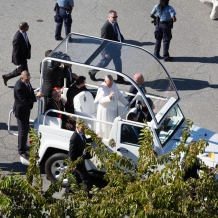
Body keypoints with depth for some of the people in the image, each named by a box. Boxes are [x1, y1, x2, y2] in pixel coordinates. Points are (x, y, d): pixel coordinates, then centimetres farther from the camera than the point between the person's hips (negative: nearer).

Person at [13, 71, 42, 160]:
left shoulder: (26, 81, -6)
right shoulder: (19, 87, -35)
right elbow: (24, 101, -32)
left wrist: (35, 95, -2)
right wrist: (36, 97, -32)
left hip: (26, 109, 9)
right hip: (21, 111, -9)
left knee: (25, 129, 24)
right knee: (23, 131, 2)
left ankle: (22, 145, 45)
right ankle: (21, 151, 16)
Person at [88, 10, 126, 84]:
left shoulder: (115, 23, -1)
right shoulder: (106, 27, -28)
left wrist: (122, 40, 5)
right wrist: (106, 52, -23)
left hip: (116, 49, 8)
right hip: (109, 50, -8)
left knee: (118, 63, 13)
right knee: (104, 63, 10)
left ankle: (120, 79, 26)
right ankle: (92, 72, 34)